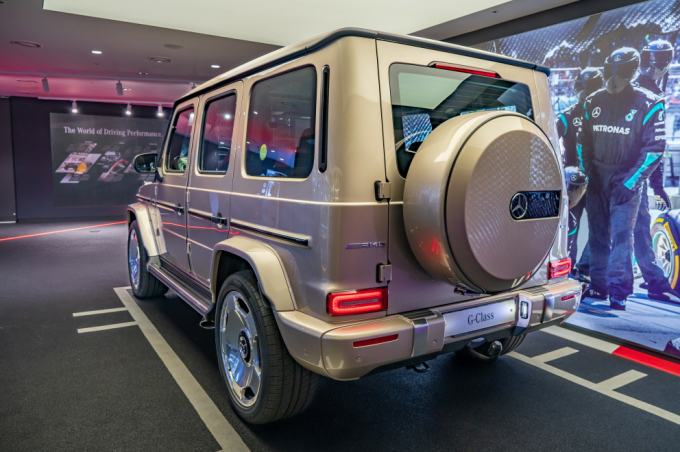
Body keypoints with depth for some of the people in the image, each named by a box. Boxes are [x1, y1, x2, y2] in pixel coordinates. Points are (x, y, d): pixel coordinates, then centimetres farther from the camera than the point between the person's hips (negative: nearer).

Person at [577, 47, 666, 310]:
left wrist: (630, 182, -15)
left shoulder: (649, 105, -6)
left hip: (626, 180, -4)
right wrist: (586, 172, 3)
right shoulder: (593, 102, 6)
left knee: (621, 234, -10)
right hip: (597, 179, 4)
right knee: (597, 234, 7)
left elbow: (655, 148, -8)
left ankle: (619, 291, -5)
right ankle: (598, 286, 17)